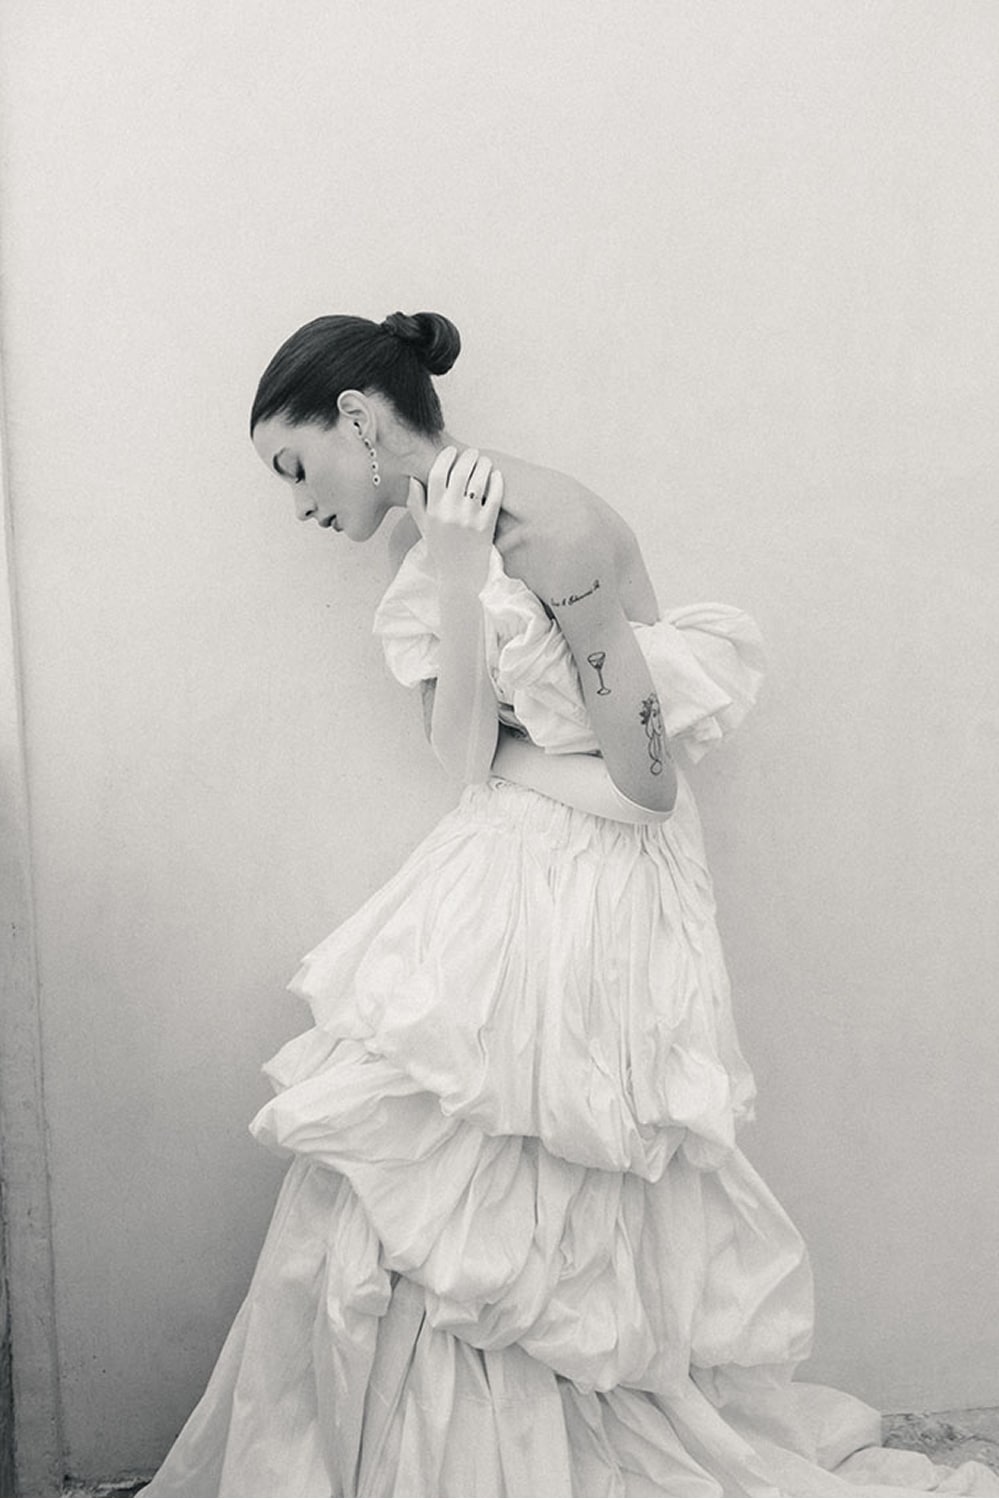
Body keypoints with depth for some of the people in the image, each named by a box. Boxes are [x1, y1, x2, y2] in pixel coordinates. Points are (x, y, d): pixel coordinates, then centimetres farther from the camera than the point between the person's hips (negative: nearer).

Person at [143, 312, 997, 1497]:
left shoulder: (557, 531, -19)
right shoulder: (419, 537, 7)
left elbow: (647, 787, -16)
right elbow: (466, 758, -5)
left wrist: (503, 760, -4)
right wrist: (455, 586, -15)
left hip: (585, 899, -8)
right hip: (486, 888, 8)